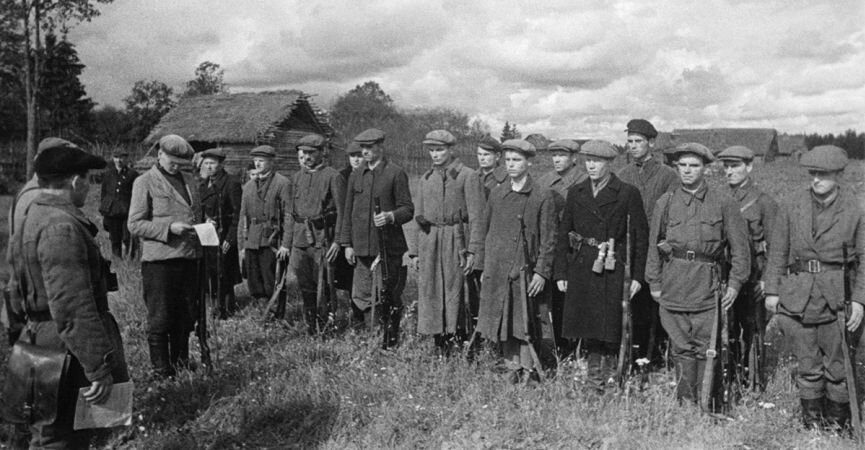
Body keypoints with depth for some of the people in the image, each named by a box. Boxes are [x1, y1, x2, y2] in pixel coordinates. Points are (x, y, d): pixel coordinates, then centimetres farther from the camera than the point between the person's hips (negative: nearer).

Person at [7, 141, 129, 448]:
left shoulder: (30, 218, 13)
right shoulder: (62, 227, -21)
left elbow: (18, 297, 21)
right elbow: (74, 309, -26)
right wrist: (99, 368, -24)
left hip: (38, 340, 11)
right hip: (66, 354, -11)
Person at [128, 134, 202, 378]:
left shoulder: (189, 180, 15)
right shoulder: (145, 182, -2)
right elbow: (134, 224, -6)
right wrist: (169, 228, -17)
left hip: (189, 257, 6)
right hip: (159, 259, -5)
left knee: (186, 316, 12)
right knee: (160, 319, 2)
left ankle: (181, 363, 26)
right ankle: (161, 370, 13)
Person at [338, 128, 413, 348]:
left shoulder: (396, 174, -2)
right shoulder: (356, 175, 13)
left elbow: (408, 210, -3)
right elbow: (348, 212, 15)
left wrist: (390, 216, -23)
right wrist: (347, 243, 10)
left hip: (388, 247, -4)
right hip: (362, 247, 4)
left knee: (390, 296, 3)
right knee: (361, 296, 5)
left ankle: (391, 340, 16)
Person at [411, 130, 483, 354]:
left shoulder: (468, 176, -2)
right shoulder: (425, 180, 14)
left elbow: (475, 216, -6)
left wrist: (472, 250, -12)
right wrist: (416, 251, 12)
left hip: (456, 242, -5)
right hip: (428, 243, 5)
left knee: (456, 292, -4)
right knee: (430, 292, 5)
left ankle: (460, 341, 5)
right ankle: (440, 350, 15)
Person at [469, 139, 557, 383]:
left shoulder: (543, 197, -3)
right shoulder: (496, 193, 11)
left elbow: (548, 238, -4)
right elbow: (482, 228, 15)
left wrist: (542, 272, -9)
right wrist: (481, 262, 9)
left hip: (524, 271, -4)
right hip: (496, 271, 5)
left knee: (524, 324, -3)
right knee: (503, 324, 9)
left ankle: (530, 371, 9)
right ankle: (514, 369, 21)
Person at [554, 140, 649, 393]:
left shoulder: (627, 194, 0)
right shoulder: (576, 193, 11)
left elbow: (641, 236, -1)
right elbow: (563, 235, 12)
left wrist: (637, 276, -5)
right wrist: (560, 273, 6)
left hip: (613, 272, -3)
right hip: (581, 271, 4)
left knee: (611, 333, -3)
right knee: (589, 332, 7)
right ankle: (593, 384, 18)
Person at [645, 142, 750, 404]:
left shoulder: (723, 203, 4)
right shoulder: (665, 203, 8)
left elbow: (740, 246, 6)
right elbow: (654, 245, 12)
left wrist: (735, 283, -1)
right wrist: (654, 283, 8)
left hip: (708, 286, -1)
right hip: (673, 287, 1)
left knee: (704, 348, -1)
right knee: (682, 349, 4)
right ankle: (685, 403, 12)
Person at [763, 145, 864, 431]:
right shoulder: (792, 208, 5)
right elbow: (777, 252, 9)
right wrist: (772, 291, 4)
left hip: (836, 298, -1)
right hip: (797, 297, 2)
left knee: (837, 366, 6)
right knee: (807, 365, 9)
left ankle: (838, 425, 23)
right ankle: (811, 423, 22)